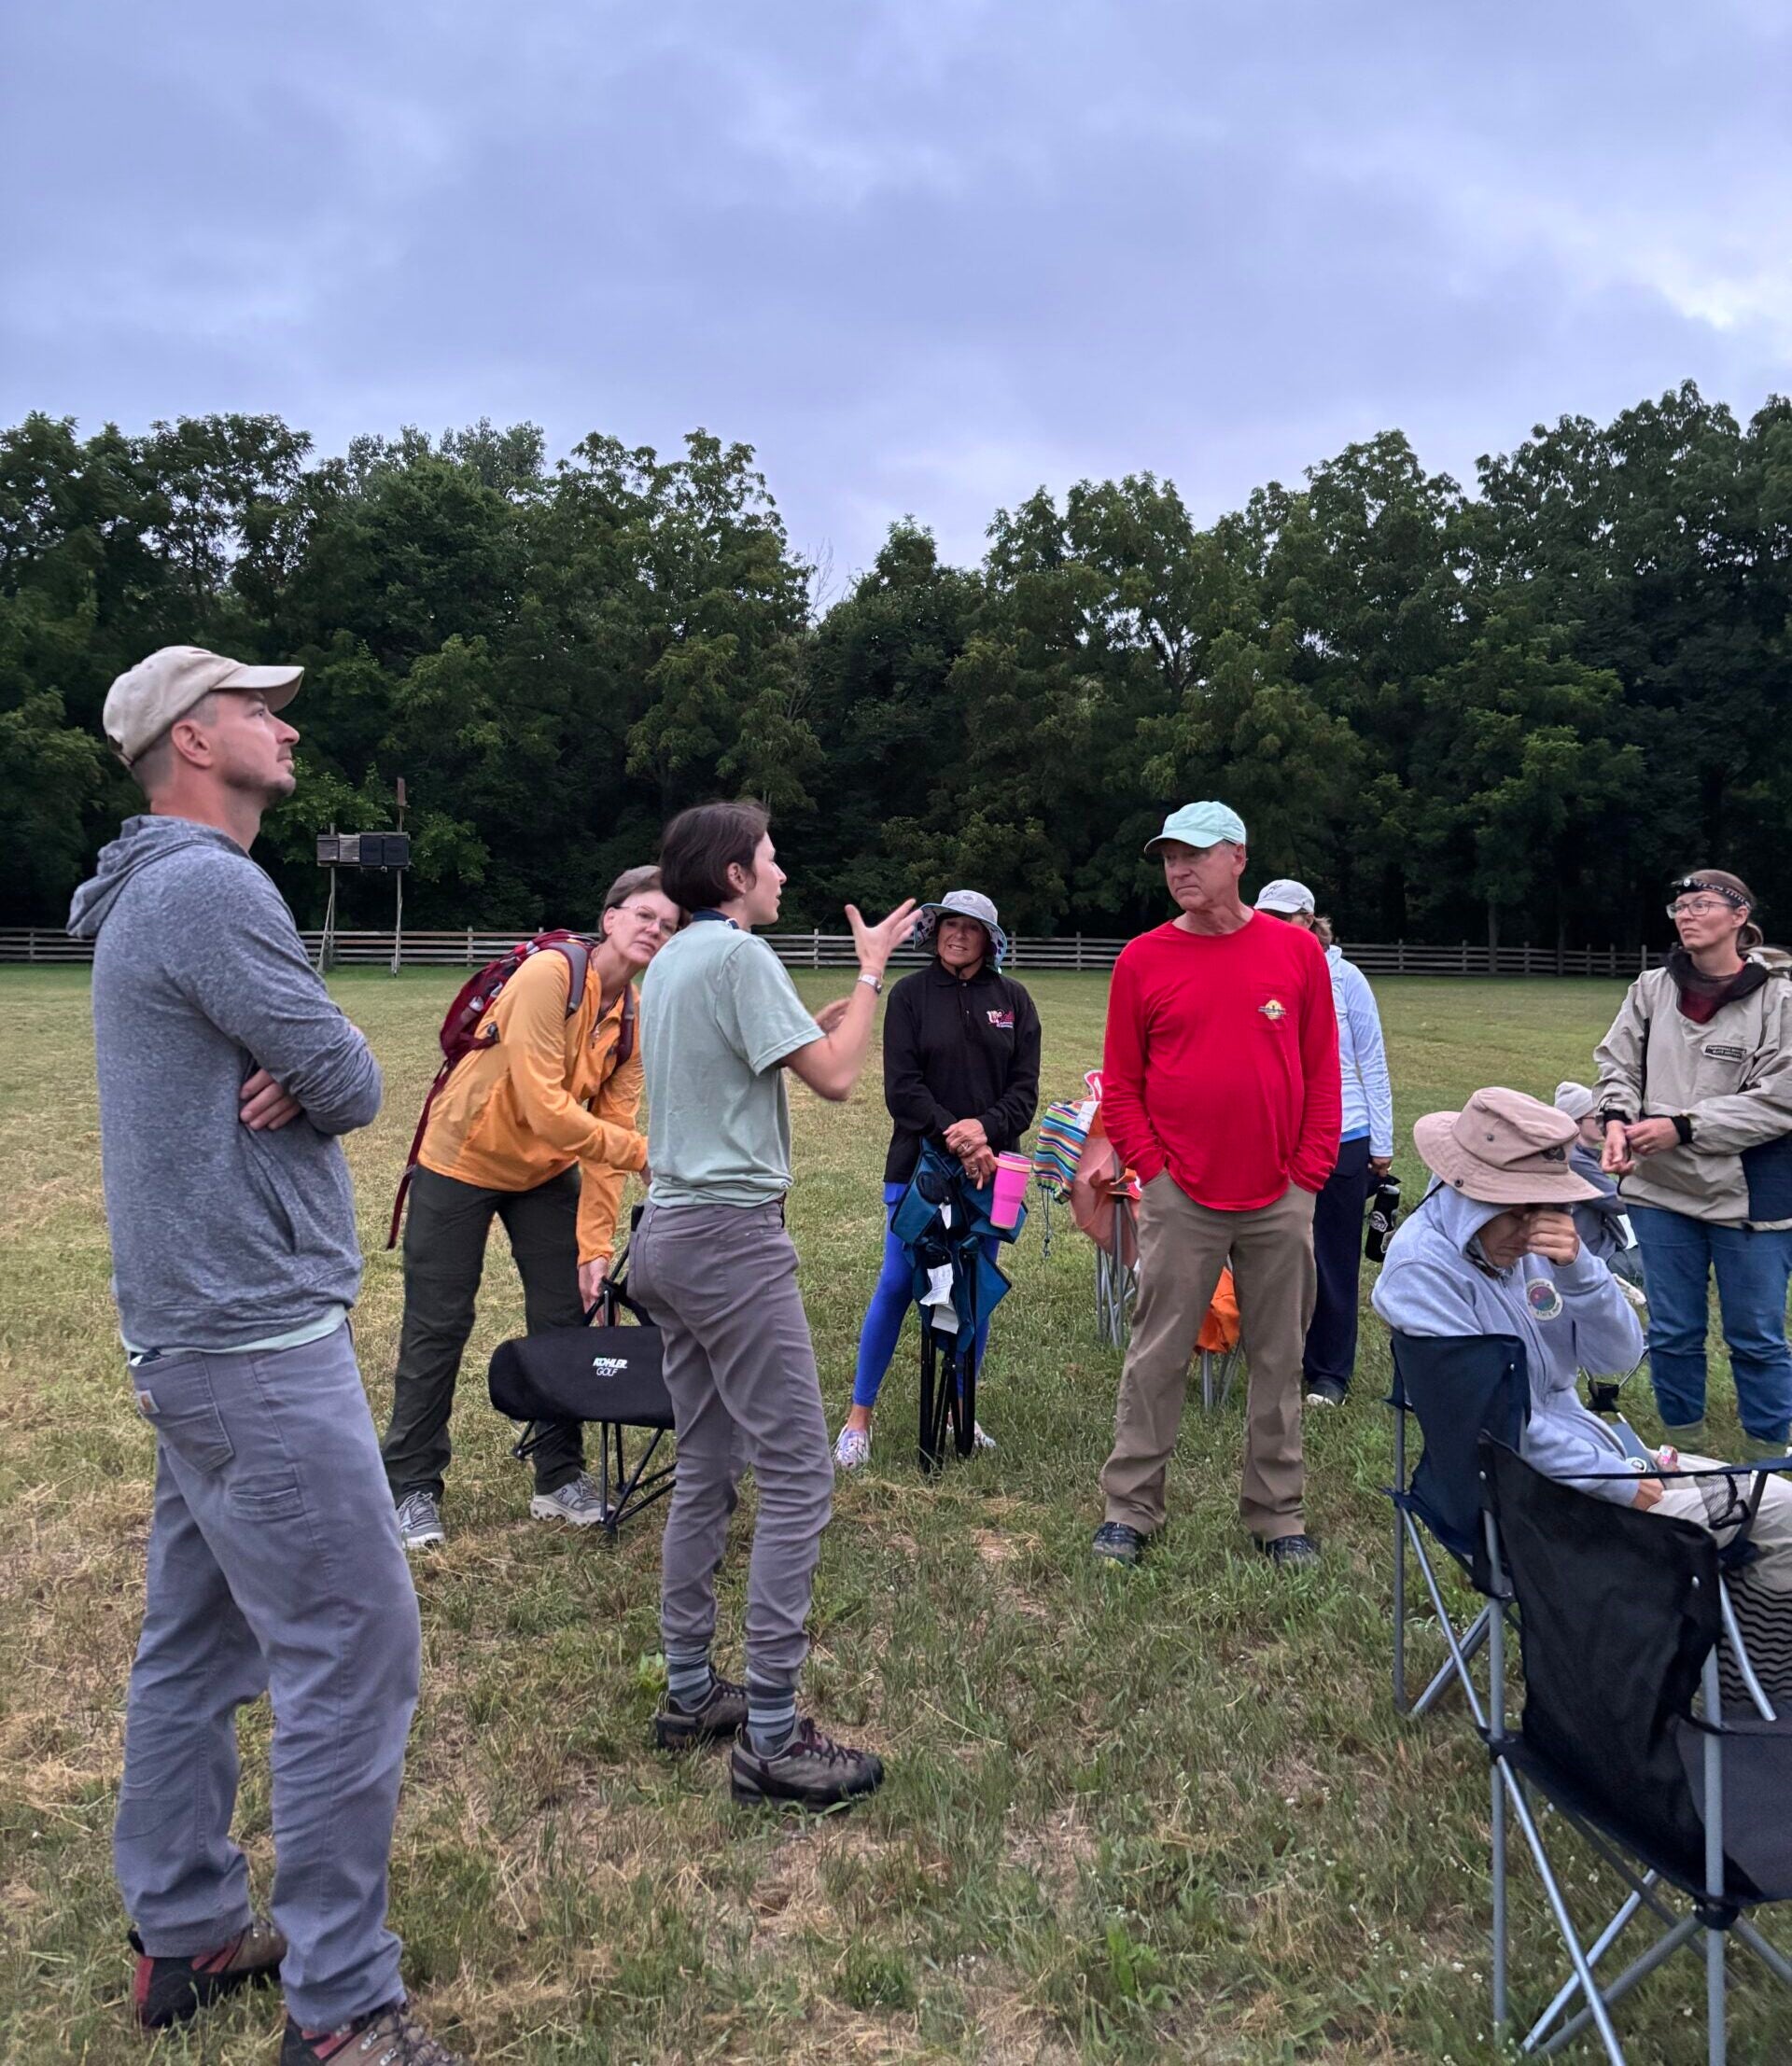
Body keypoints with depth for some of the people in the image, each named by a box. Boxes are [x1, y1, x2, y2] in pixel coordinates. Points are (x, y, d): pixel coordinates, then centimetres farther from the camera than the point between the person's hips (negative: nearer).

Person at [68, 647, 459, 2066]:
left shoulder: (162, 892, 17)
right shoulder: (207, 887, -16)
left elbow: (326, 1075, 13)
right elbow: (350, 1081, -17)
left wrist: (295, 1073, -8)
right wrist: (320, 1073, 4)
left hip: (198, 1337, 11)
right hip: (261, 1346, -11)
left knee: (199, 1646, 18)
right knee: (354, 1657, -4)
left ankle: (187, 1937, 32)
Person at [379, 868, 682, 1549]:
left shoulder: (637, 1018, -5)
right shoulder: (548, 975, -25)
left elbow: (609, 1130, -8)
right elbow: (544, 1107, -32)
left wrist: (595, 1244, -12)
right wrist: (643, 1152, -31)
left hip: (547, 1173, 6)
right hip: (462, 1161, -6)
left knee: (565, 1317, 7)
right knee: (437, 1327, 1)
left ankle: (560, 1478, 22)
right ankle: (412, 1487, 17)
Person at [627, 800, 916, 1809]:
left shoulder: (673, 959, 16)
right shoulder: (738, 954, -13)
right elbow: (834, 1075, -13)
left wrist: (837, 1008, 17)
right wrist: (872, 973, -1)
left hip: (672, 1232, 10)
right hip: (732, 1235, -10)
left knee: (707, 1470, 15)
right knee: (799, 1473, -6)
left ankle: (691, 1693, 24)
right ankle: (772, 1736, -1)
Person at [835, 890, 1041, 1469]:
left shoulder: (1012, 999, 6)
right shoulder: (910, 995, 1)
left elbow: (1025, 1088, 1)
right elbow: (902, 1086, -7)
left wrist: (985, 1128, -16)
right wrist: (953, 1136, -18)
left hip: (989, 1164, 3)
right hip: (918, 1164, -2)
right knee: (897, 1285, -2)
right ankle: (859, 1416, 9)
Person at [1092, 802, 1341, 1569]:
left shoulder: (1297, 951, 2)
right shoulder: (1143, 959, 1)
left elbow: (1322, 1072, 5)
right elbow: (1120, 1083, 3)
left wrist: (1310, 1172, -1)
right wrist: (1151, 1168, -5)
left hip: (1281, 1200, 1)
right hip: (1180, 1197, -1)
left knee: (1278, 1359, 10)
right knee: (1156, 1358, 4)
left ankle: (1277, 1514, 24)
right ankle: (1130, 1509, 16)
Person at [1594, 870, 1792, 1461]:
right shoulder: (1651, 989, 2)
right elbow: (1619, 1064, 5)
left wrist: (1683, 1126, -19)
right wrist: (1617, 1119, -15)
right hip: (1662, 1190, 3)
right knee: (1672, 1331, 14)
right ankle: (1685, 1450, 32)